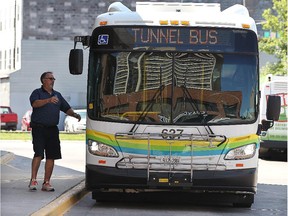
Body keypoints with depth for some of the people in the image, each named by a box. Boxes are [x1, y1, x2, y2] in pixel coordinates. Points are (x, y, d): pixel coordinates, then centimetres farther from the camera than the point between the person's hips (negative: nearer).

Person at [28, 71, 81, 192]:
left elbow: (66, 108, 20)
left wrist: (74, 114, 0)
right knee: (38, 154, -14)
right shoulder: (37, 93, 2)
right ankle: (33, 180, -9)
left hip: (52, 129, 6)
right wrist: (48, 100, -34)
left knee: (51, 156, 2)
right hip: (39, 128, -5)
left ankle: (46, 183, 8)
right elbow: (35, 103, -18)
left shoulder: (57, 95, 21)